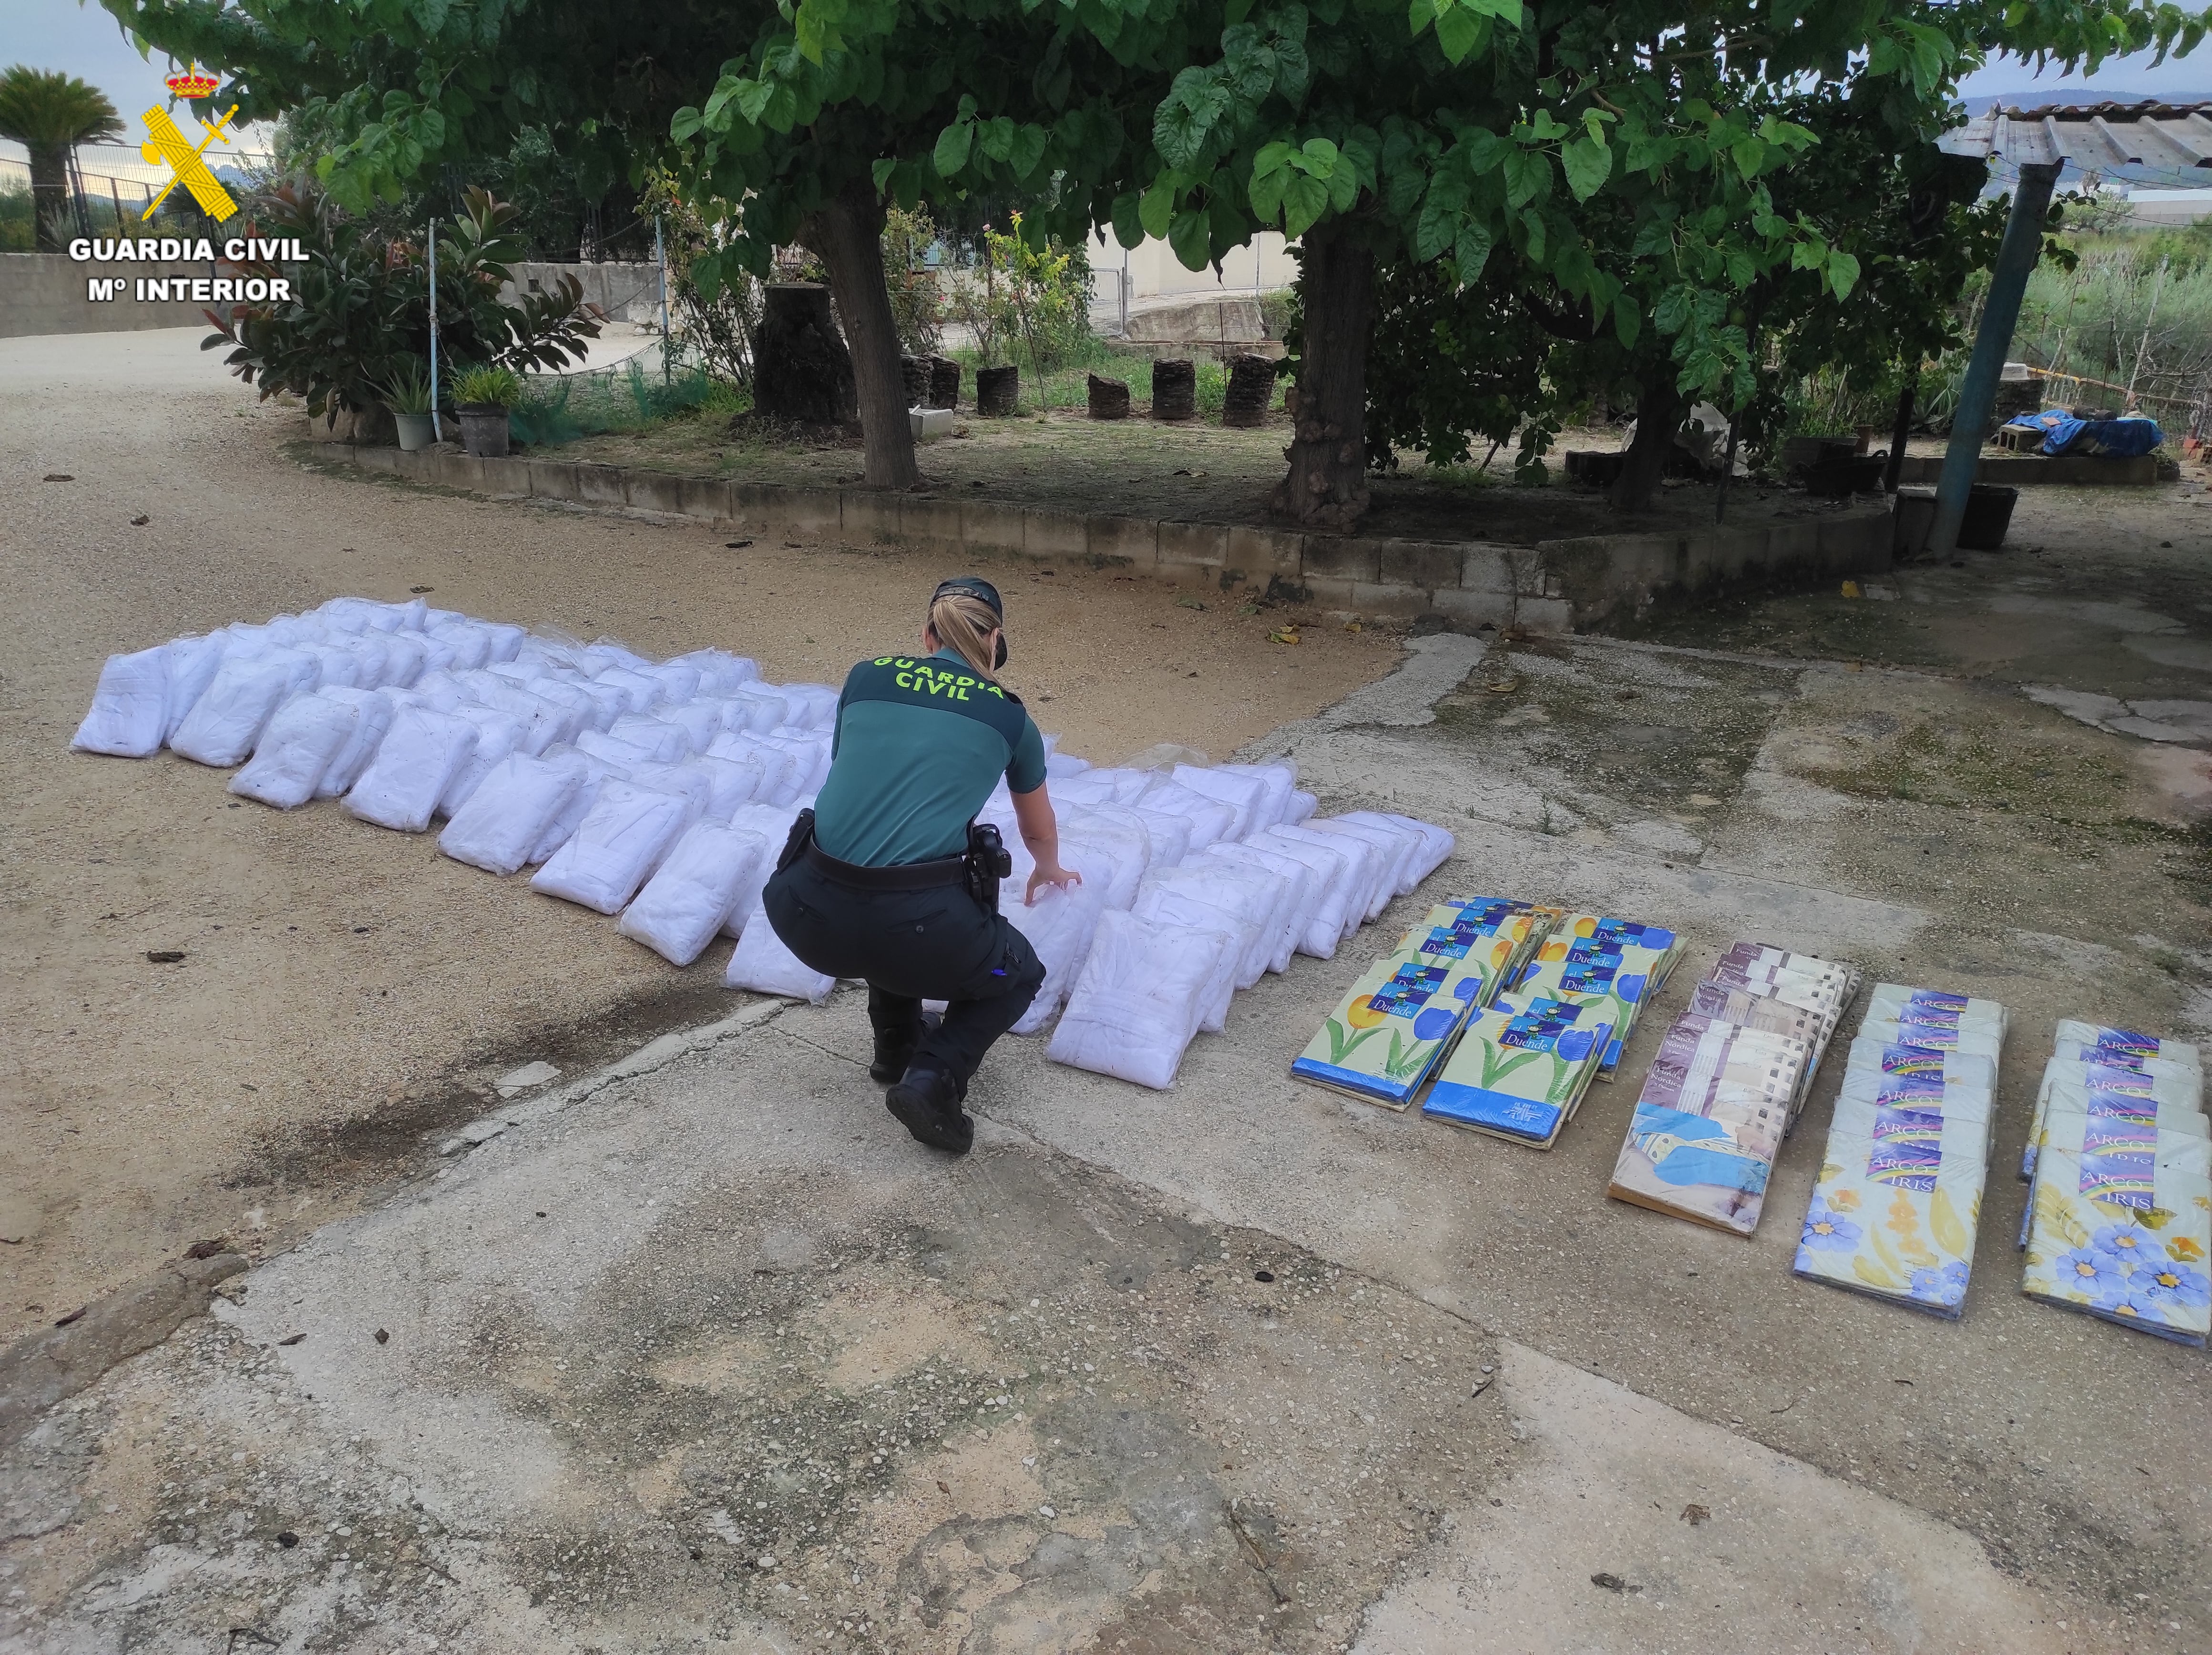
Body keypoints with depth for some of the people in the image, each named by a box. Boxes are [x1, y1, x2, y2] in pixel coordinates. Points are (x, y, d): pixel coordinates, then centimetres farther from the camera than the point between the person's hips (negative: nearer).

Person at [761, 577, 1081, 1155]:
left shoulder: (865, 677, 16)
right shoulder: (1009, 716, 13)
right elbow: (1040, 831, 33)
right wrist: (1049, 869, 56)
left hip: (809, 914, 4)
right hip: (920, 919, -3)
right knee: (1018, 975, 27)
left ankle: (896, 1041, 38)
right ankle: (934, 1076, 4)